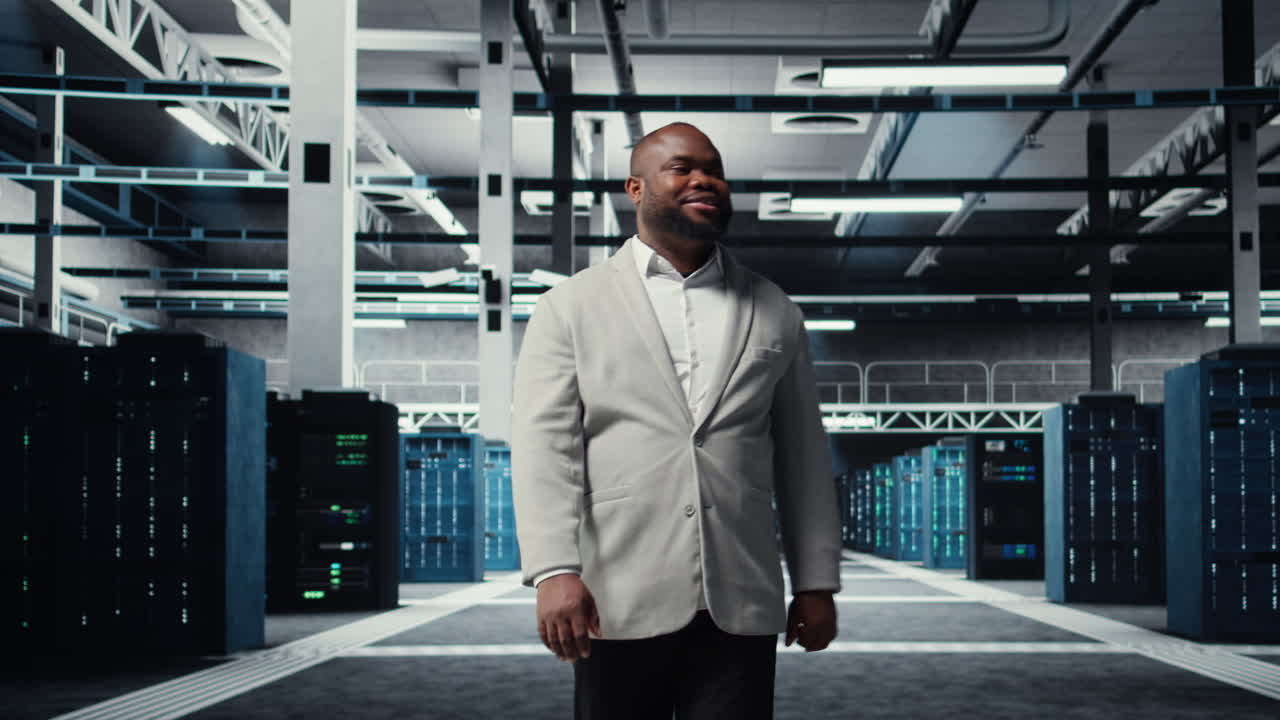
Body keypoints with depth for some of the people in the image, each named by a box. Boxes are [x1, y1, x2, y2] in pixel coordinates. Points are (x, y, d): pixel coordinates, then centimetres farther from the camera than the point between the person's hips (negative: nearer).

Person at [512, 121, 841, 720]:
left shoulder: (774, 313, 15)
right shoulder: (571, 307, 6)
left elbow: (803, 455, 15)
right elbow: (544, 445, -4)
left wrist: (815, 582, 10)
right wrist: (555, 571, -16)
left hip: (740, 605, 2)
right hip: (619, 604, -1)